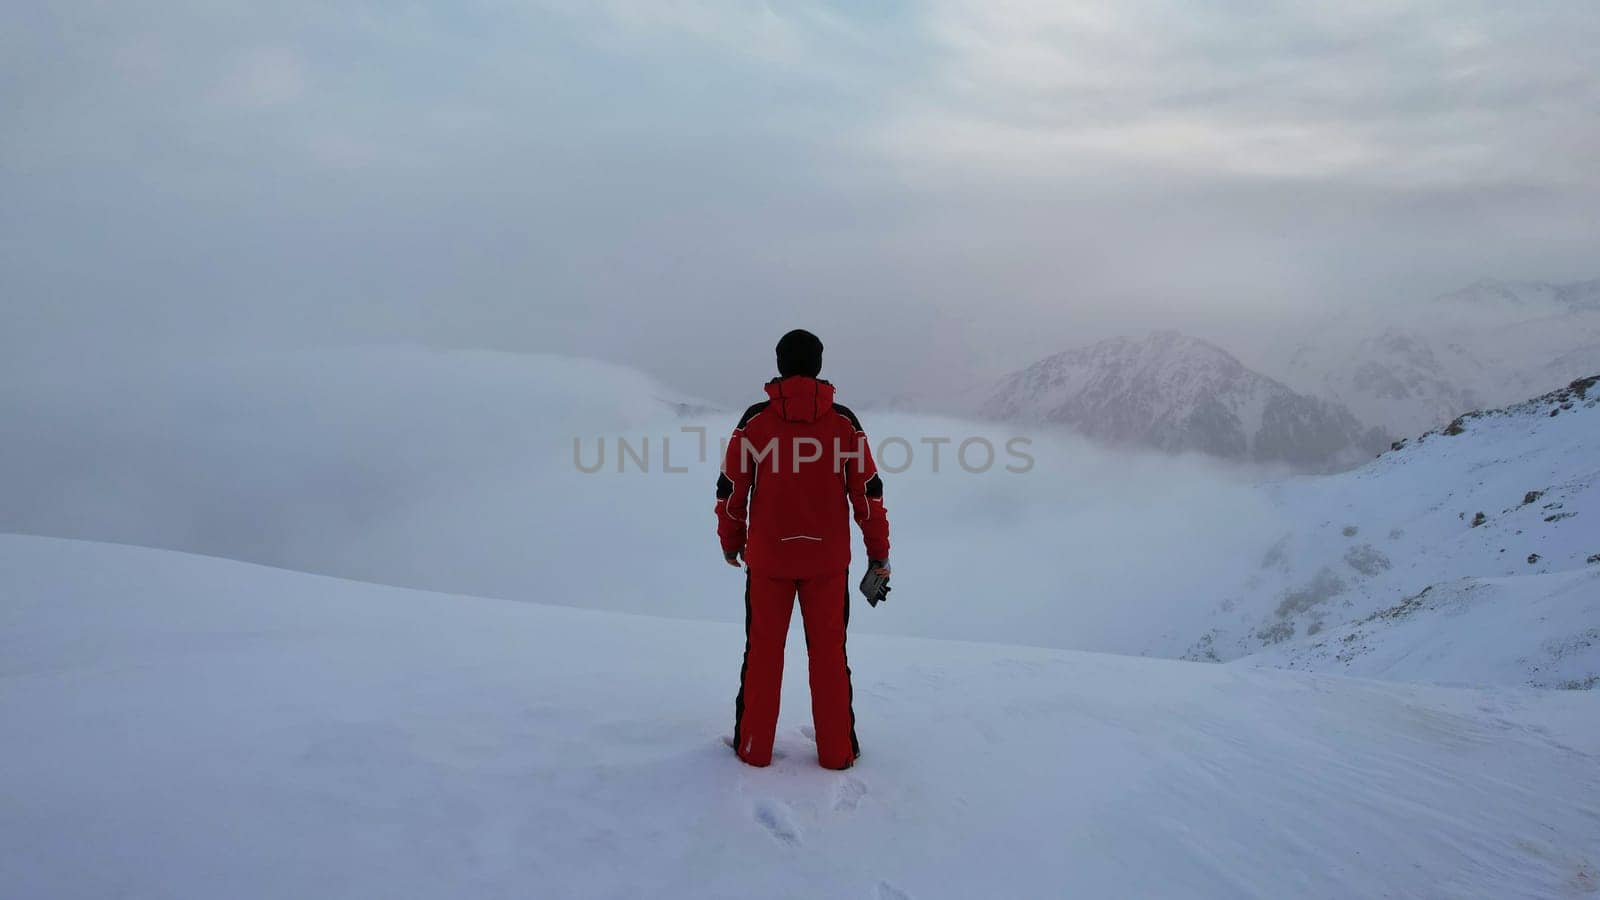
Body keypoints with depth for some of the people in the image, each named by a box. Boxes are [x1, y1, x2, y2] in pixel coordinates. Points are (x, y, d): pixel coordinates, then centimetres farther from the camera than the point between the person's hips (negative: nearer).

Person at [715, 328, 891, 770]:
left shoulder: (755, 419, -3)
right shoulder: (843, 421, -2)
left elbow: (731, 487, 1)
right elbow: (868, 489, -1)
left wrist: (731, 543, 15)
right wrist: (879, 553, 7)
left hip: (767, 557, 0)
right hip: (828, 559, 0)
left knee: (763, 652, 10)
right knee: (829, 654, 9)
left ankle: (753, 746, 17)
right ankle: (836, 750, 15)